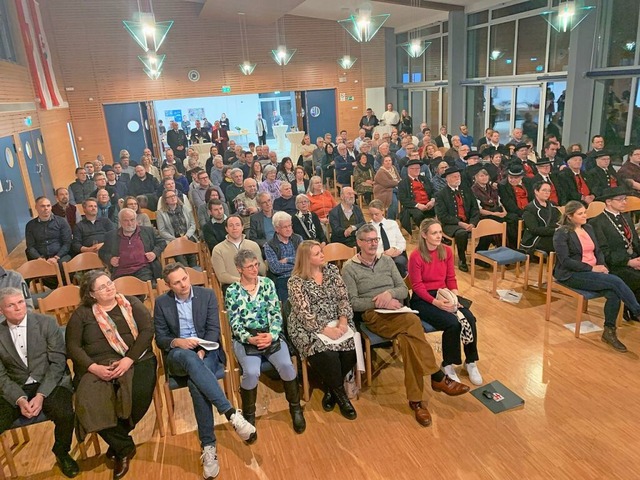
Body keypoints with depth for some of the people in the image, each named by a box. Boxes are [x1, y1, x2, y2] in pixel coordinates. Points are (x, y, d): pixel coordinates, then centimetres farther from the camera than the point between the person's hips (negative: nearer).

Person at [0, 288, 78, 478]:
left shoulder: (47, 323, -4)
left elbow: (58, 362, -7)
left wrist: (41, 395, -18)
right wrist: (20, 399, -16)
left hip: (51, 383, -2)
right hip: (15, 390, 2)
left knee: (65, 414, -29)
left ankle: (61, 452, 3)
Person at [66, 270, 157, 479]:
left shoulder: (132, 304, 8)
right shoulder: (82, 314, 10)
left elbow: (147, 331, -3)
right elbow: (72, 346, 2)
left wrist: (128, 359, -17)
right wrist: (93, 367, -15)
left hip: (134, 360, 0)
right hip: (97, 367, 1)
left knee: (141, 393, -29)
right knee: (89, 402, -28)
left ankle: (118, 440, 1)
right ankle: (123, 446, -5)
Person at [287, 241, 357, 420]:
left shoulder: (332, 270, 6)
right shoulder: (296, 282, -9)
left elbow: (343, 298, 3)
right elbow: (304, 314, -15)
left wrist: (343, 320, -13)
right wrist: (326, 330, -23)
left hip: (336, 322, 5)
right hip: (308, 327, -4)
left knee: (350, 350, -22)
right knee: (327, 354, -31)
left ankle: (330, 388, 7)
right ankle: (340, 394, -1)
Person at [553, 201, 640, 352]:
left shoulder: (588, 228, 14)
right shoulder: (562, 233, -8)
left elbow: (598, 251, 15)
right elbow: (565, 261, -16)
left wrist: (602, 266, -6)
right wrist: (591, 268, -19)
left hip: (594, 271, 6)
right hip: (571, 275, -6)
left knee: (614, 293, -23)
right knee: (616, 281, -25)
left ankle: (609, 332, -10)